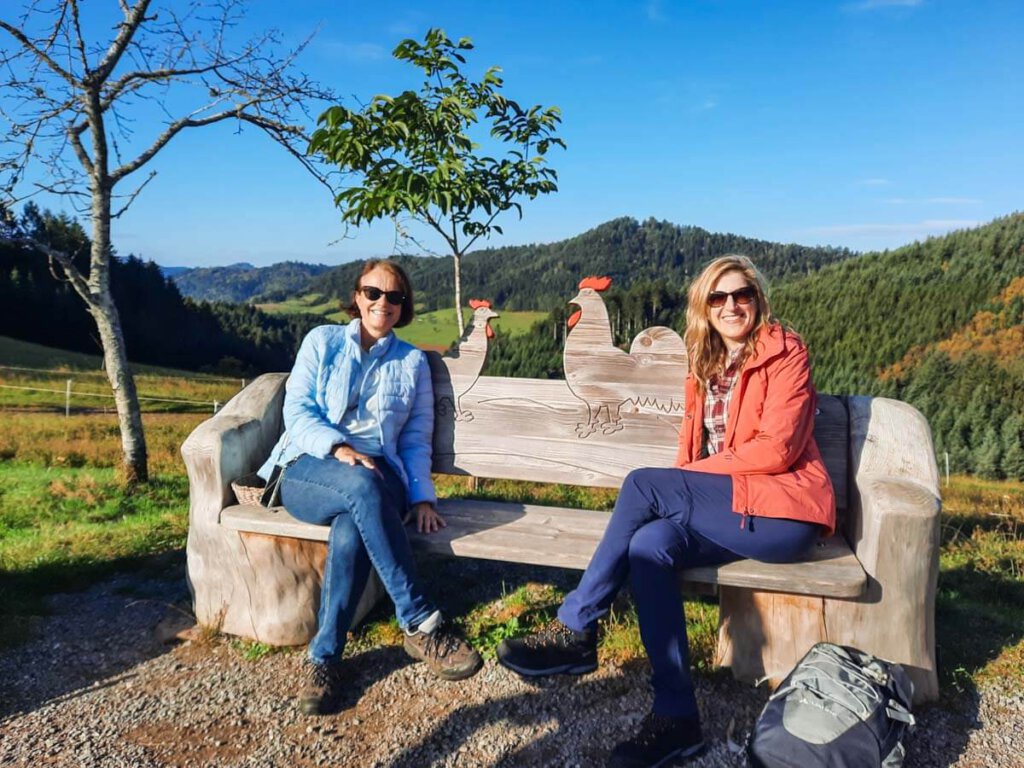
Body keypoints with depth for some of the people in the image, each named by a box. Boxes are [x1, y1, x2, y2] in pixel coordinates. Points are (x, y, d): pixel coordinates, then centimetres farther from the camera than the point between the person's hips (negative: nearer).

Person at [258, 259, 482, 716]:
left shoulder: (412, 362, 16)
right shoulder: (322, 341, 12)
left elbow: (417, 438, 12)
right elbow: (297, 410, 1)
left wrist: (421, 496, -4)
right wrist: (339, 447, -18)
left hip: (377, 476, 1)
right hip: (309, 471, -1)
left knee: (351, 531, -36)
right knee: (362, 485, -38)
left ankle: (325, 658, -24)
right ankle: (421, 625, -33)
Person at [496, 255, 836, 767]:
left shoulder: (784, 352, -4)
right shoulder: (706, 363, 17)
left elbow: (776, 449, -13)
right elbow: (693, 446, 15)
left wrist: (689, 475, -12)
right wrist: (679, 490, -5)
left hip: (782, 510, -6)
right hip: (725, 504, 6)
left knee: (641, 484, -24)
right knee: (651, 543, -25)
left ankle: (575, 632, -15)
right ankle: (676, 717, -20)